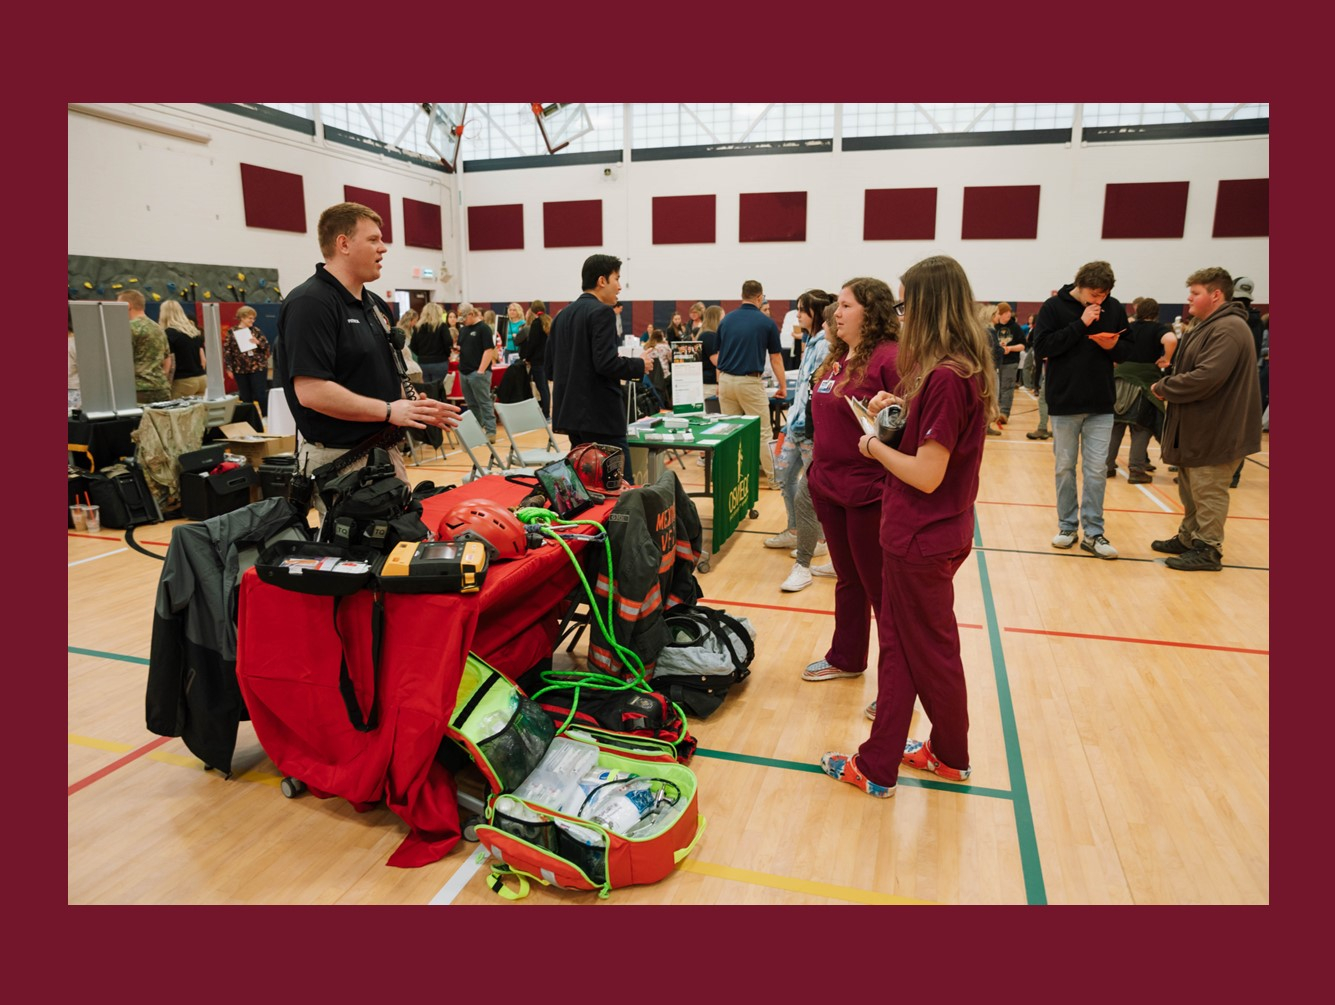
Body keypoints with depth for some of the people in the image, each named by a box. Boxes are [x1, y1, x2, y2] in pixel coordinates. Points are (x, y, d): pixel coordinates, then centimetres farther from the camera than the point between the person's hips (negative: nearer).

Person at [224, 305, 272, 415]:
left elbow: (267, 346, 5)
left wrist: (258, 342, -15)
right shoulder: (231, 332, 1)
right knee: (245, 397, 7)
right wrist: (228, 368, -4)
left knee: (261, 395, -3)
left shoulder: (256, 330, 5)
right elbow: (227, 351, 1)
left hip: (258, 367, 0)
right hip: (240, 370, 0)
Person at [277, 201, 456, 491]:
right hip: (340, 460, -9)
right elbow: (311, 391, -24)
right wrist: (389, 411, -21)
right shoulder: (310, 304, -15)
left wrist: (416, 408, 4)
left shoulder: (375, 304, 13)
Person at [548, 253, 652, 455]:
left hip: (570, 412, 9)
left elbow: (551, 362, 17)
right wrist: (640, 365, -6)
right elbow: (606, 362, -20)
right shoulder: (602, 312, -11)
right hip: (600, 415, -9)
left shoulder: (562, 315, 15)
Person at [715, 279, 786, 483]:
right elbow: (775, 359, 3)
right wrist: (783, 386, 13)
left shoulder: (726, 320, 8)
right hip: (750, 382, -4)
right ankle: (773, 477, 6)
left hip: (726, 380, 4)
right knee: (762, 432, 1)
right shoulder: (767, 322, -2)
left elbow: (718, 355, 13)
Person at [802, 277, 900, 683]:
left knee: (879, 586, 4)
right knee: (847, 578, 20)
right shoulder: (836, 357, 11)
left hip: (870, 492, -8)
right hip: (829, 486, 8)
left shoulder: (890, 358, -15)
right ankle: (846, 659, 36)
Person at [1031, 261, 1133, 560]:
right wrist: (1081, 324, -21)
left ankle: (1093, 533, 8)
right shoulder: (1054, 307, -6)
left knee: (1097, 470, 2)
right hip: (1064, 403, -2)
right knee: (1065, 467, 8)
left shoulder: (1114, 308, 4)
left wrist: (1113, 346, -13)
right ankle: (1068, 527, 20)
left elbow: (1127, 350, 10)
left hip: (1101, 405, 2)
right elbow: (1041, 347, -16)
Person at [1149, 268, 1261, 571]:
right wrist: (1169, 384, 2)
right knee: (1190, 489, 19)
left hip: (1215, 430, -11)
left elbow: (1206, 377, -28)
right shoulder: (1207, 326, 16)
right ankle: (1189, 538, 30)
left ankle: (1208, 549, 6)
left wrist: (1164, 388, -15)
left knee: (1207, 491, -3)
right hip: (1196, 427, 11)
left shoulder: (1228, 329, -19)